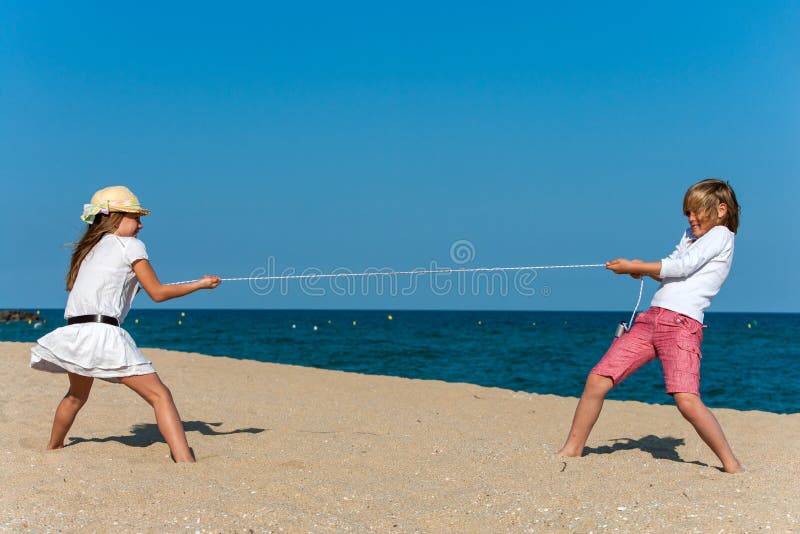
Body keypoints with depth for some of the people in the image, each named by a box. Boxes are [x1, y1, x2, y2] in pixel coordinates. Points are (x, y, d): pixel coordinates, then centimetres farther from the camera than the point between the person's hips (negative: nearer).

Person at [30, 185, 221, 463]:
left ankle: (52, 448, 50)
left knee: (76, 395, 33)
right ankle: (184, 460, -24)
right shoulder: (130, 246, 3)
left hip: (72, 333, 7)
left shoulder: (88, 248, 21)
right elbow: (157, 293, 2)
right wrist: (201, 283, 12)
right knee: (160, 396, -10)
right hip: (103, 333, -7)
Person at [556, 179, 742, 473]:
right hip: (650, 318, 7)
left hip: (682, 324, -7)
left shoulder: (721, 235, 2)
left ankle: (732, 465, -7)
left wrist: (634, 266, -4)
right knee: (596, 380, -1)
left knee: (687, 400, -23)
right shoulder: (691, 234, 27)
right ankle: (571, 451, 10)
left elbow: (683, 267, -10)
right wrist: (644, 270, 8)